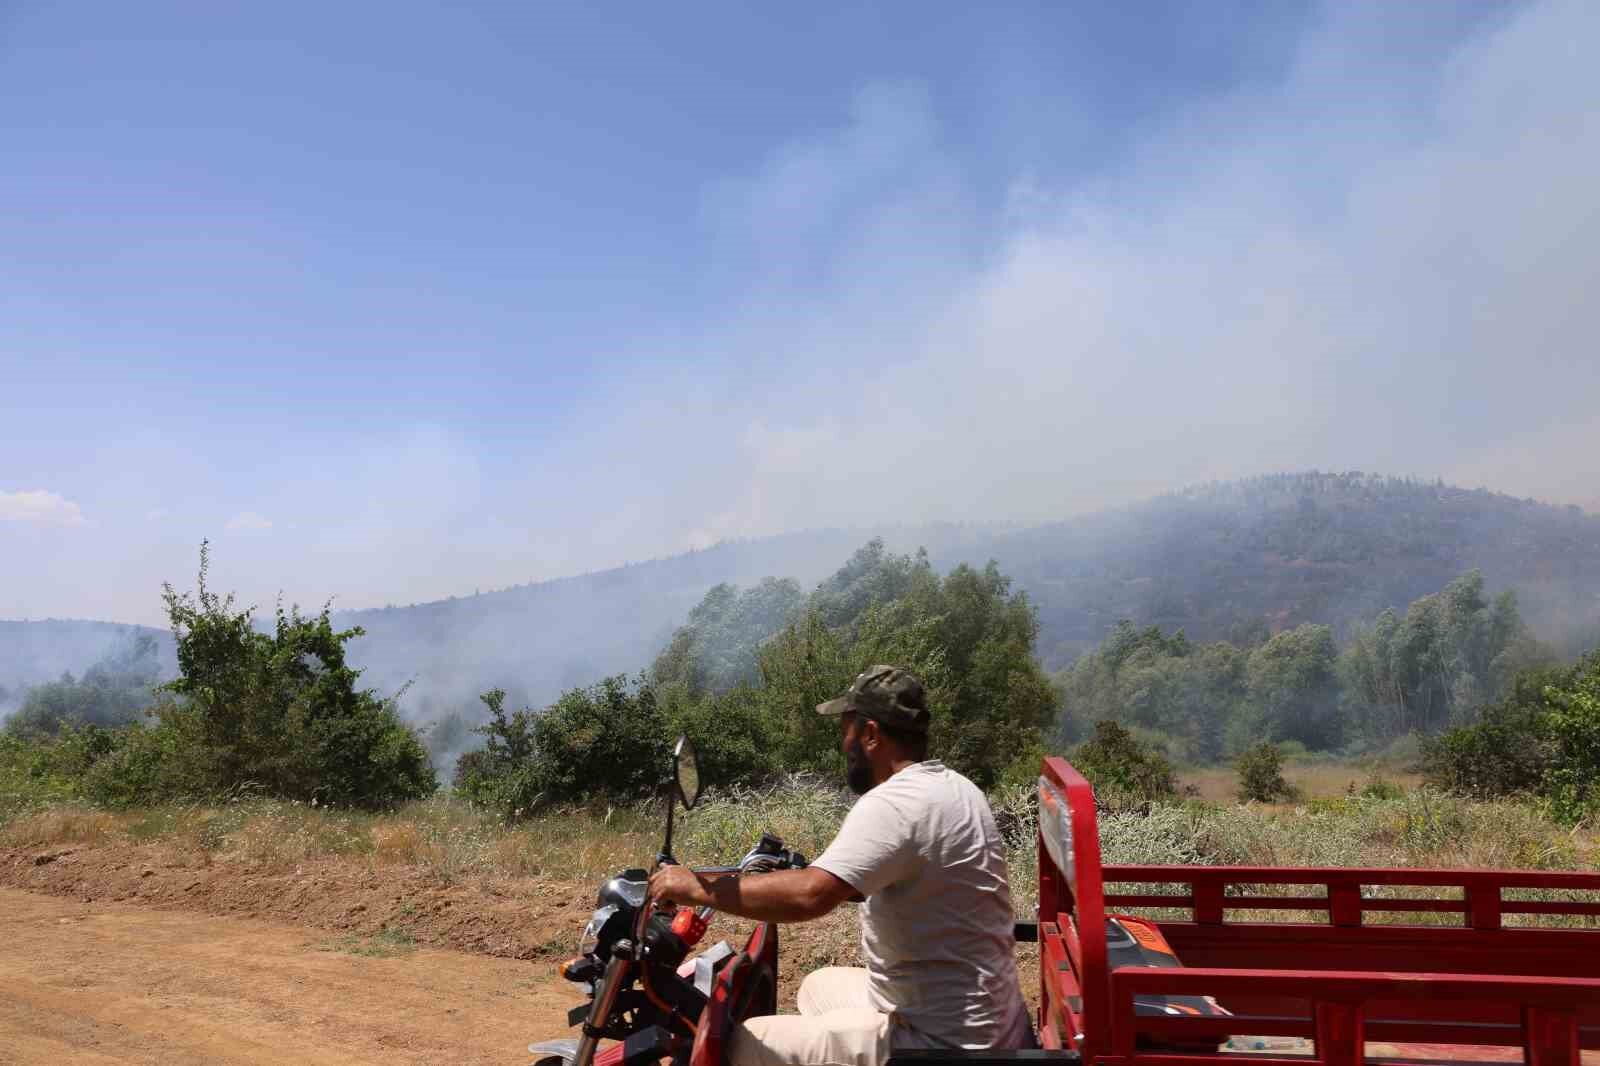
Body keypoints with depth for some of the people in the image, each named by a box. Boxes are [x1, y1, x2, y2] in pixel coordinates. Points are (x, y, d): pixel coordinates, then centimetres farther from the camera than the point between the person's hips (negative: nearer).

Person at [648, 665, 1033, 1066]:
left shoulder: (896, 803, -23)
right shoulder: (951, 786, 8)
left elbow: (810, 896, -33)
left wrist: (699, 888, -22)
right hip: (980, 1018, 10)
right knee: (818, 987, 28)